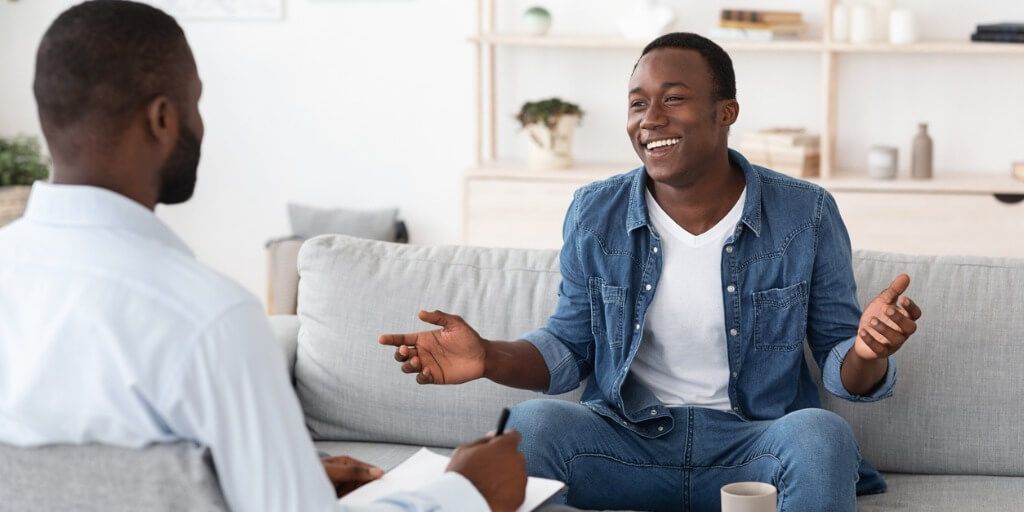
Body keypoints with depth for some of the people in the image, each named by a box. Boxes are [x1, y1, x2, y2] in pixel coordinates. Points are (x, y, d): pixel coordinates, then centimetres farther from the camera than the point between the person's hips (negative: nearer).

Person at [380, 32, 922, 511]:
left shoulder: (807, 215, -4)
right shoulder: (594, 214, 1)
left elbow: (839, 366, 1)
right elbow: (570, 346, 10)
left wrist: (866, 353, -24)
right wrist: (490, 358, -10)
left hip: (752, 445, 0)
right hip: (626, 437, 1)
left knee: (822, 435, -33)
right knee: (530, 425, -29)